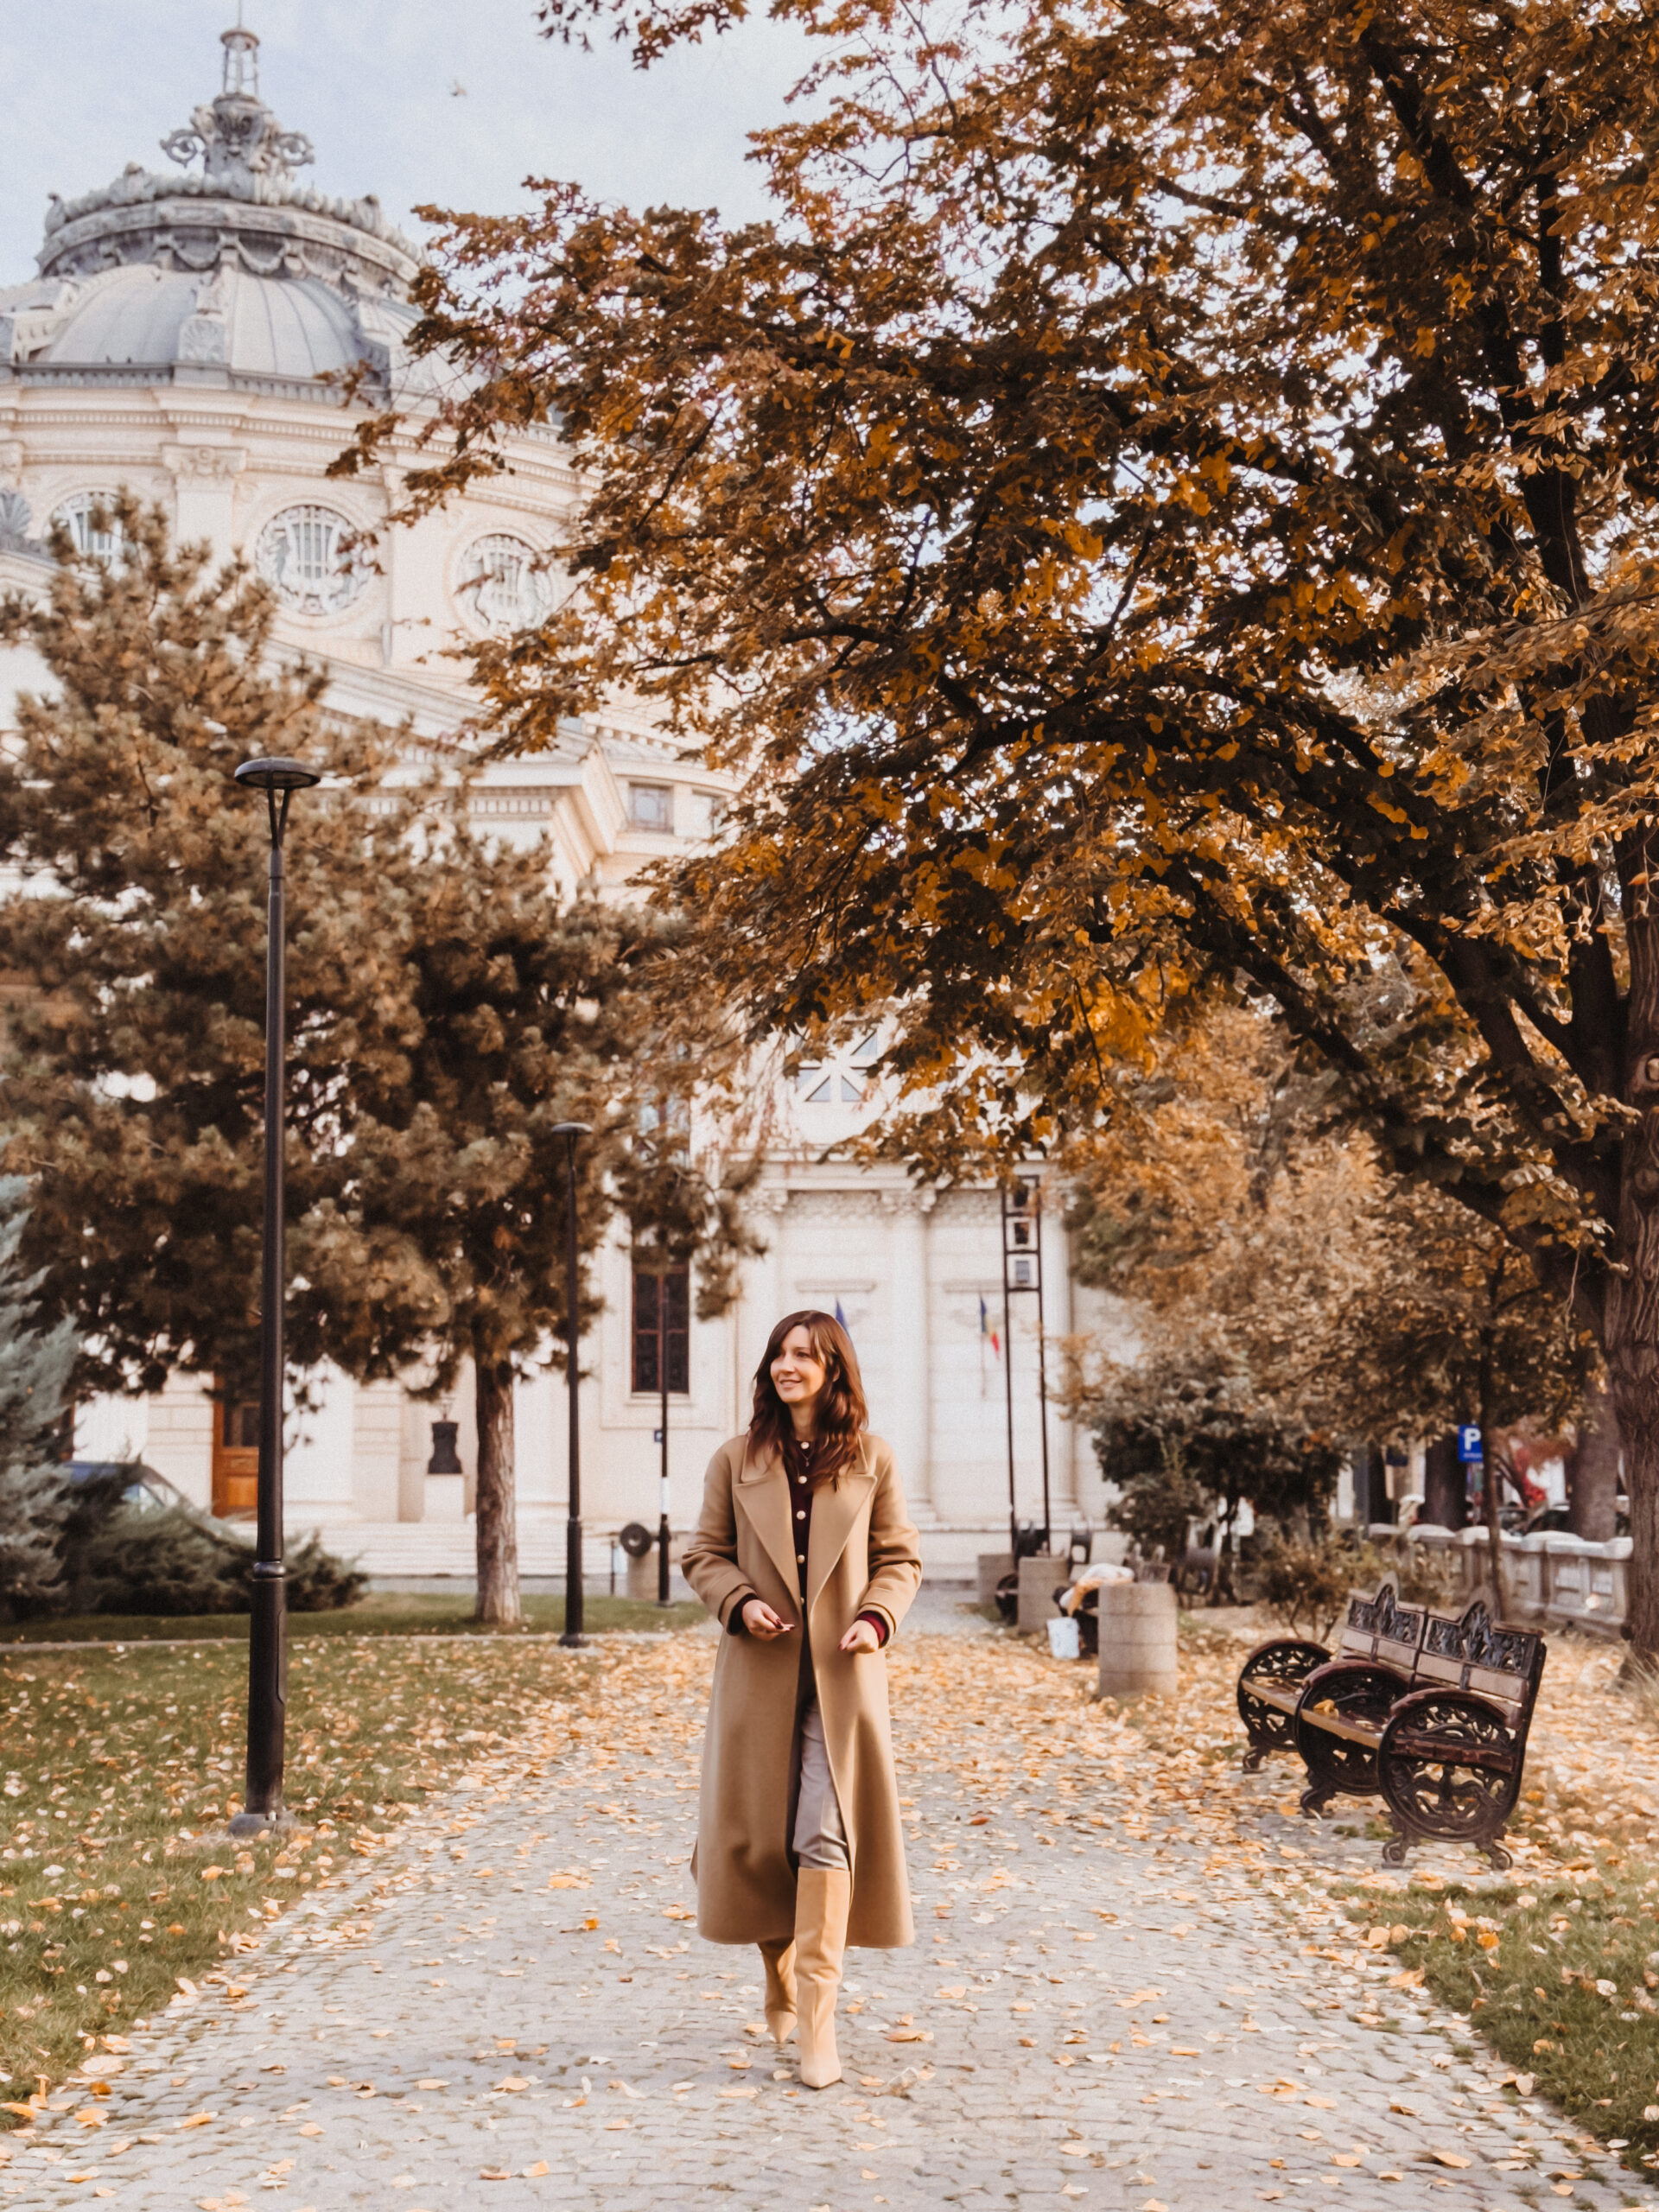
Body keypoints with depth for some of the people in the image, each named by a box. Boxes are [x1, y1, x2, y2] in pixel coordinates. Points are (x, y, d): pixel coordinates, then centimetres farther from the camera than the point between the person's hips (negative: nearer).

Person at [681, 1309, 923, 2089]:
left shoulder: (871, 1462, 4)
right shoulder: (737, 1462, 5)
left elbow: (900, 1559, 7)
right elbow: (704, 1553, 9)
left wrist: (877, 1617, -11)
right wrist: (741, 1602, -10)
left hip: (841, 1674, -1)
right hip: (760, 1670, 2)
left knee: (828, 1836, -10)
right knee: (759, 1835, 7)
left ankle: (817, 2023, -9)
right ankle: (781, 1988, 31)